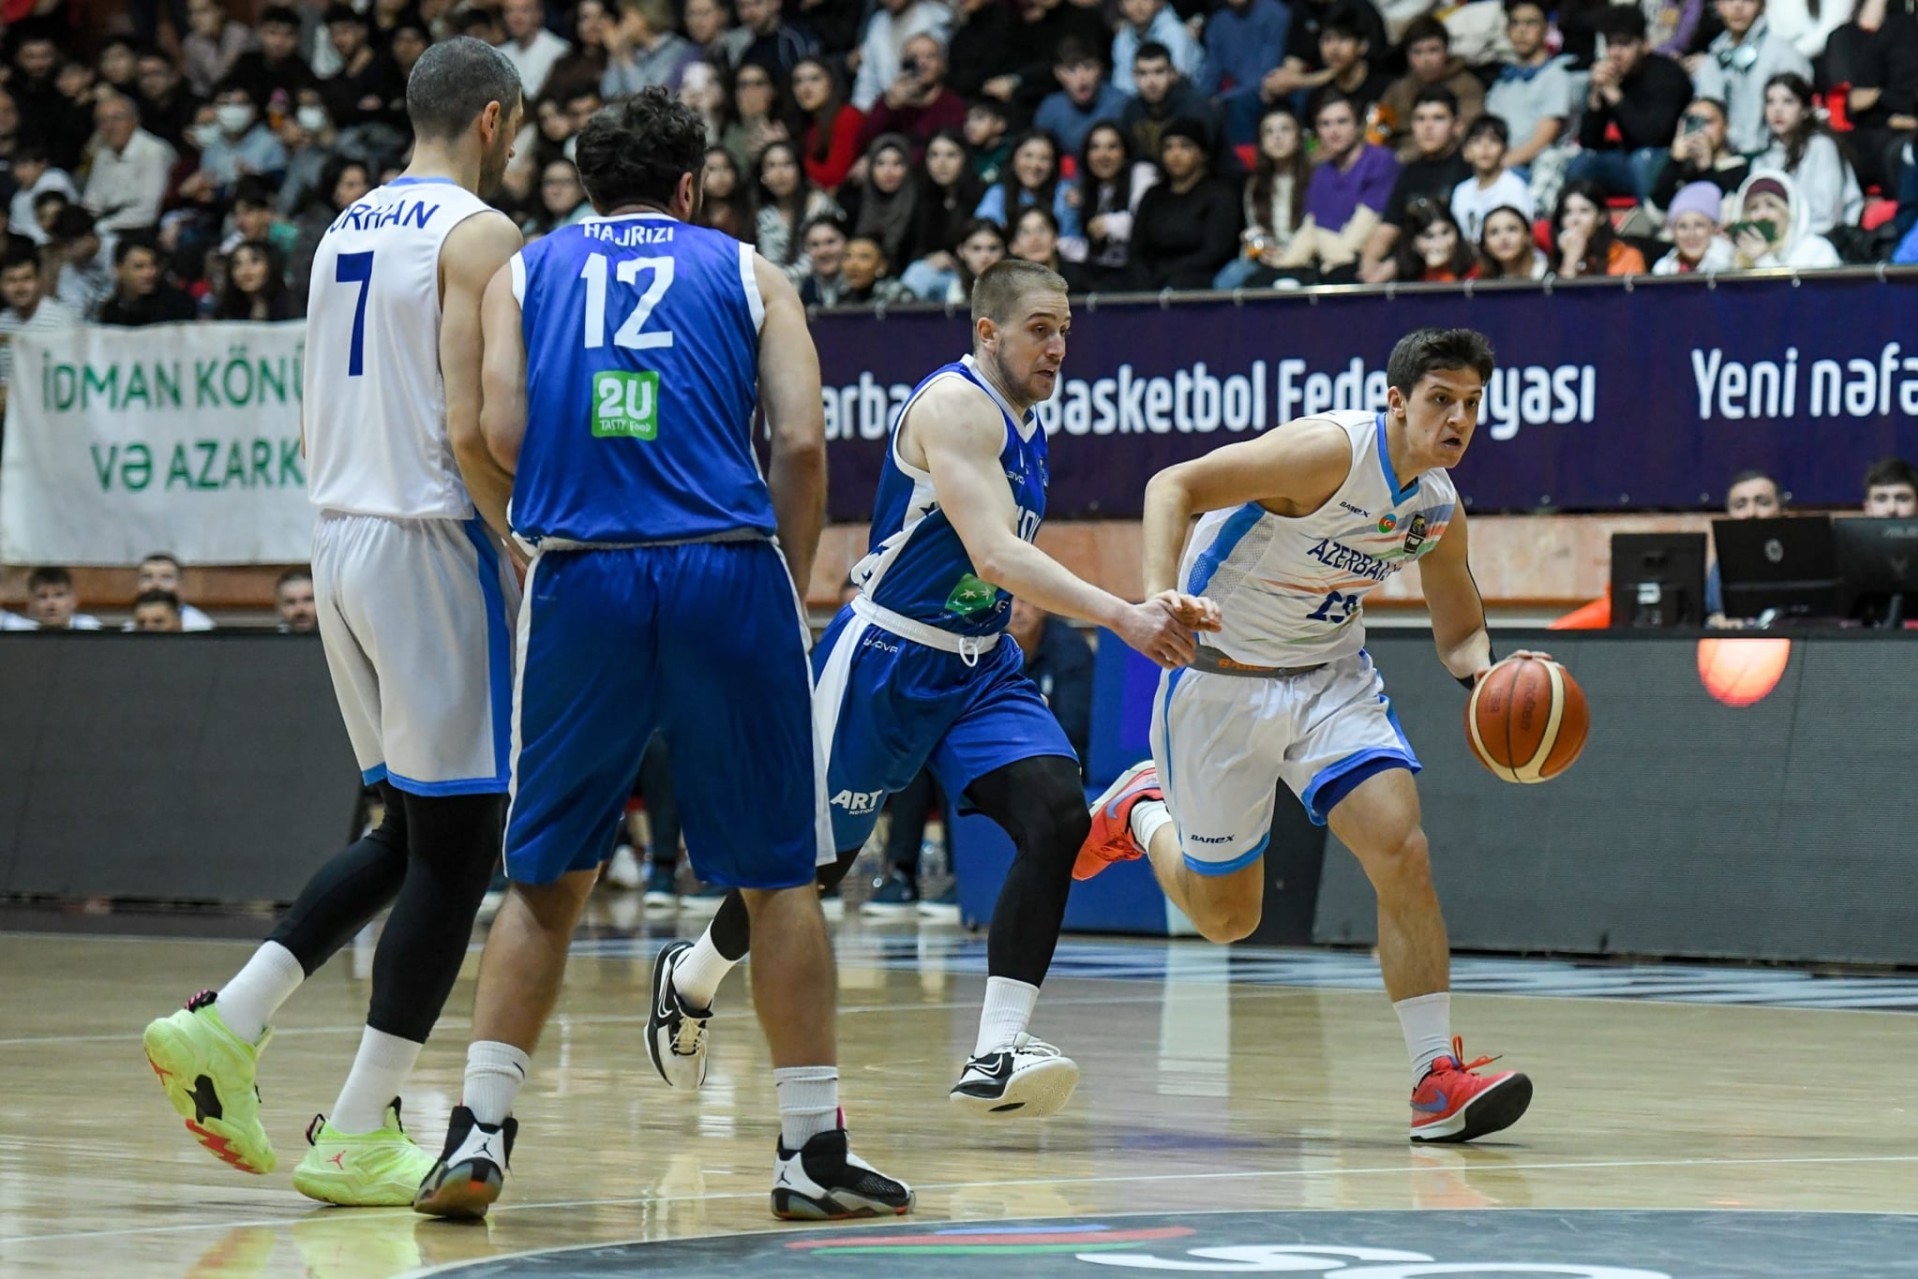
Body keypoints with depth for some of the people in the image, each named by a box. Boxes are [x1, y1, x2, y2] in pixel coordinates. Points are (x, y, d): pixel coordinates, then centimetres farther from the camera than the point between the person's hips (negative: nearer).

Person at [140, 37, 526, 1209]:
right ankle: (357, 1138, -2)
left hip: (342, 539, 9)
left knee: (412, 834, 18)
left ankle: (225, 1026, 9)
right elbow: (469, 430, -19)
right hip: (435, 545, -9)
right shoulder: (477, 236, -11)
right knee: (456, 849, -2)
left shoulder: (346, 231, 15)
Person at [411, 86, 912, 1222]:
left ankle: (481, 1133, 3)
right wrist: (787, 592, 11)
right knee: (778, 875, 7)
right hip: (728, 574, -1)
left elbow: (498, 436, 2)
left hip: (581, 577, 1)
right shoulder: (746, 273, 15)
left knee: (546, 880, 11)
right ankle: (813, 1149, 8)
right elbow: (804, 443, 2)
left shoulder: (525, 273, 17)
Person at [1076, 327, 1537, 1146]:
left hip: (1333, 678, 5)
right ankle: (1143, 811, 39)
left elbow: (1458, 627, 13)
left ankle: (1438, 1080, -15)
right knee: (1225, 916, 6)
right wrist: (1160, 600, -43)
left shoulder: (1439, 506, -1)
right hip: (1223, 678, -5)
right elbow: (1174, 487, -27)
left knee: (1402, 850, -17)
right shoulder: (1332, 451, -24)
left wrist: (1483, 673, -11)